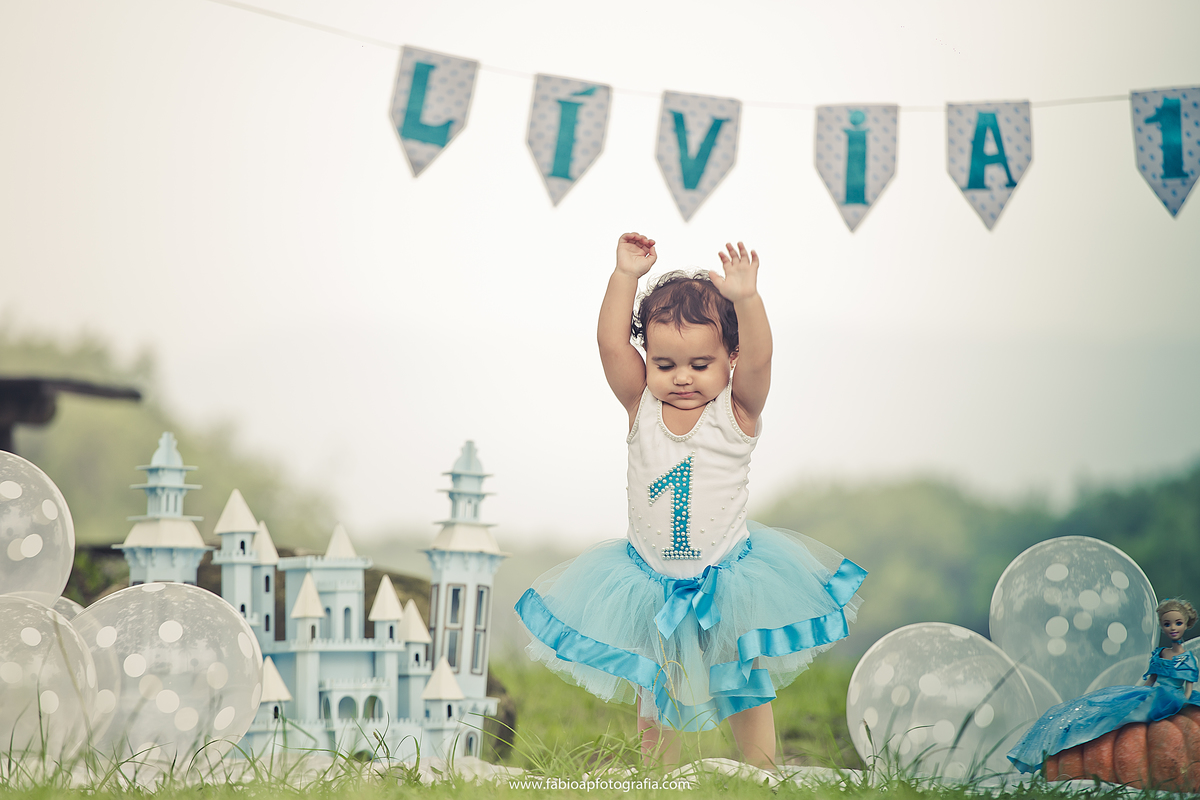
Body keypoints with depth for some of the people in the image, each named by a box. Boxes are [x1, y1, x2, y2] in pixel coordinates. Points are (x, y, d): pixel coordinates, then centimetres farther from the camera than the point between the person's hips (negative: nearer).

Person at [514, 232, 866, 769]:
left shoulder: (736, 412, -9)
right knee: (653, 695, 12)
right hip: (651, 582, 2)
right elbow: (611, 343, -14)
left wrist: (745, 299, -38)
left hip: (728, 583, -2)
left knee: (747, 690, 9)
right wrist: (626, 276, -19)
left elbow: (758, 359, -26)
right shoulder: (642, 406, -5)